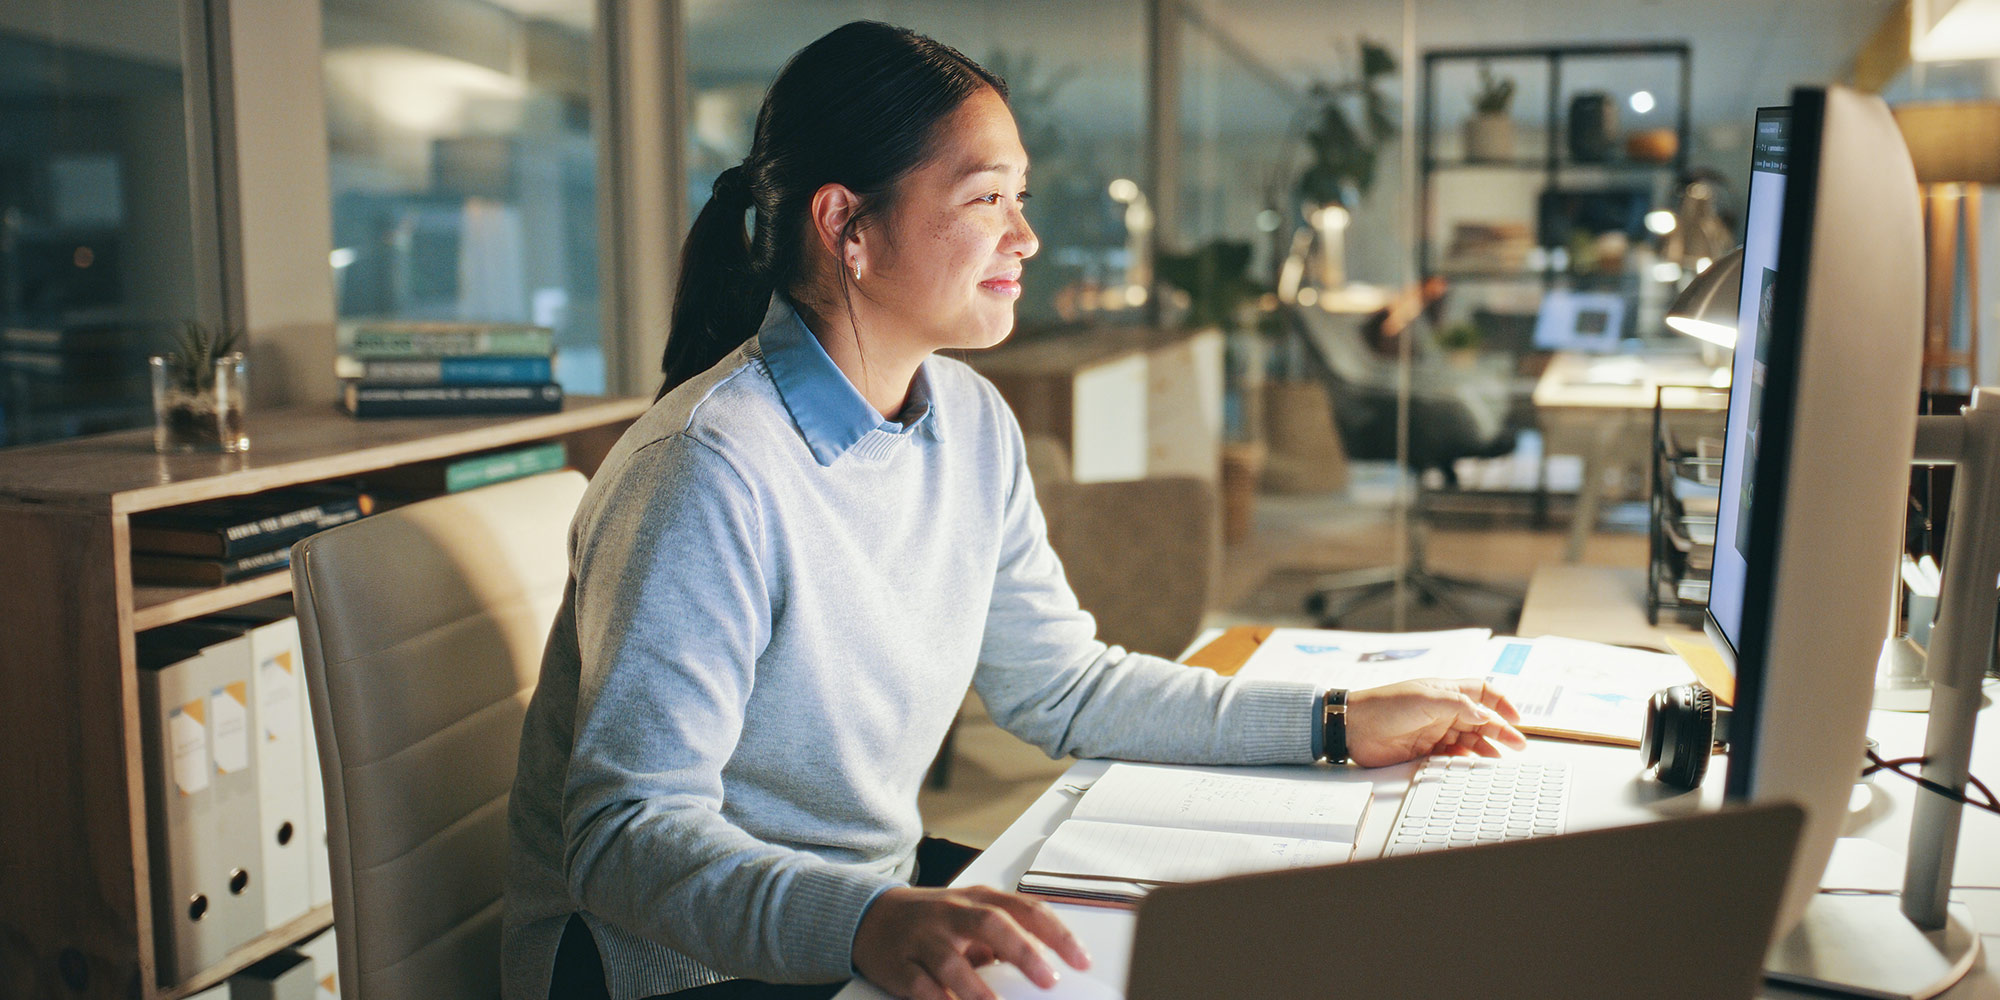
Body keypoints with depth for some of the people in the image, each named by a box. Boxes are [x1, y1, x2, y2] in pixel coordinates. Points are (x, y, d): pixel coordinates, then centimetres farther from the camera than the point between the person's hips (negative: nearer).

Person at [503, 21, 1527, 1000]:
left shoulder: (973, 422, 2)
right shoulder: (707, 474, -25)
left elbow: (1061, 685, 8)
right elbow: (630, 831, -28)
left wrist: (1337, 723, 3)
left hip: (887, 895, 8)